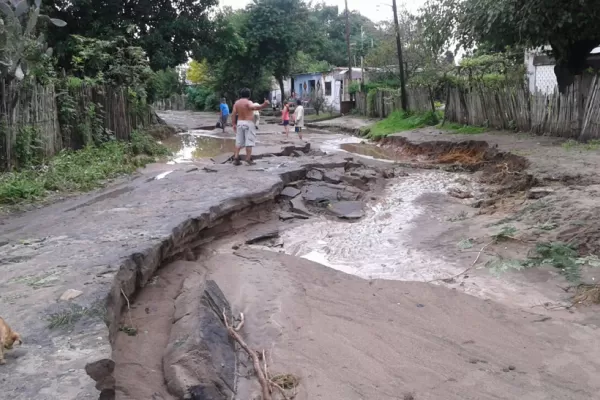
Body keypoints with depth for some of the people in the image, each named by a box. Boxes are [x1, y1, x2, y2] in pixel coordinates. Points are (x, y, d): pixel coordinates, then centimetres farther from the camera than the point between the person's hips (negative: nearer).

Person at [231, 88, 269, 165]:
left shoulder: (236, 103, 8)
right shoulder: (248, 102, -10)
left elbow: (233, 114, 5)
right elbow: (253, 107, -33)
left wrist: (234, 124, 12)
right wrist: (263, 105, -47)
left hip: (239, 122, 6)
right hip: (248, 123, -6)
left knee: (239, 141, 9)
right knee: (249, 141, -3)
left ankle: (236, 158, 4)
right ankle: (248, 159, -6)